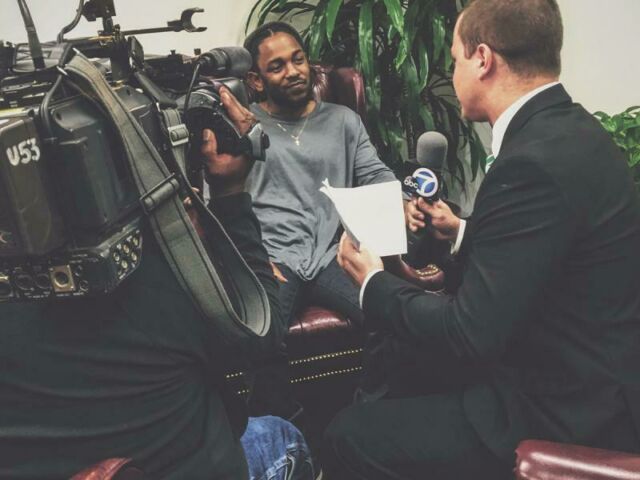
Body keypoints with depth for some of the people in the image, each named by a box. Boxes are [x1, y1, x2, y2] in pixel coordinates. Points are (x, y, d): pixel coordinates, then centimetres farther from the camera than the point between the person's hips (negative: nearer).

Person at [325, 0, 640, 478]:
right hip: (584, 377, 10)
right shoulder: (568, 128, 2)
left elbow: (470, 335, -25)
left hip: (568, 412, -9)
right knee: (403, 361, 22)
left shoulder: (535, 163, -28)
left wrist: (374, 282, -11)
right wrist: (463, 231, 21)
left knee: (351, 437, -5)